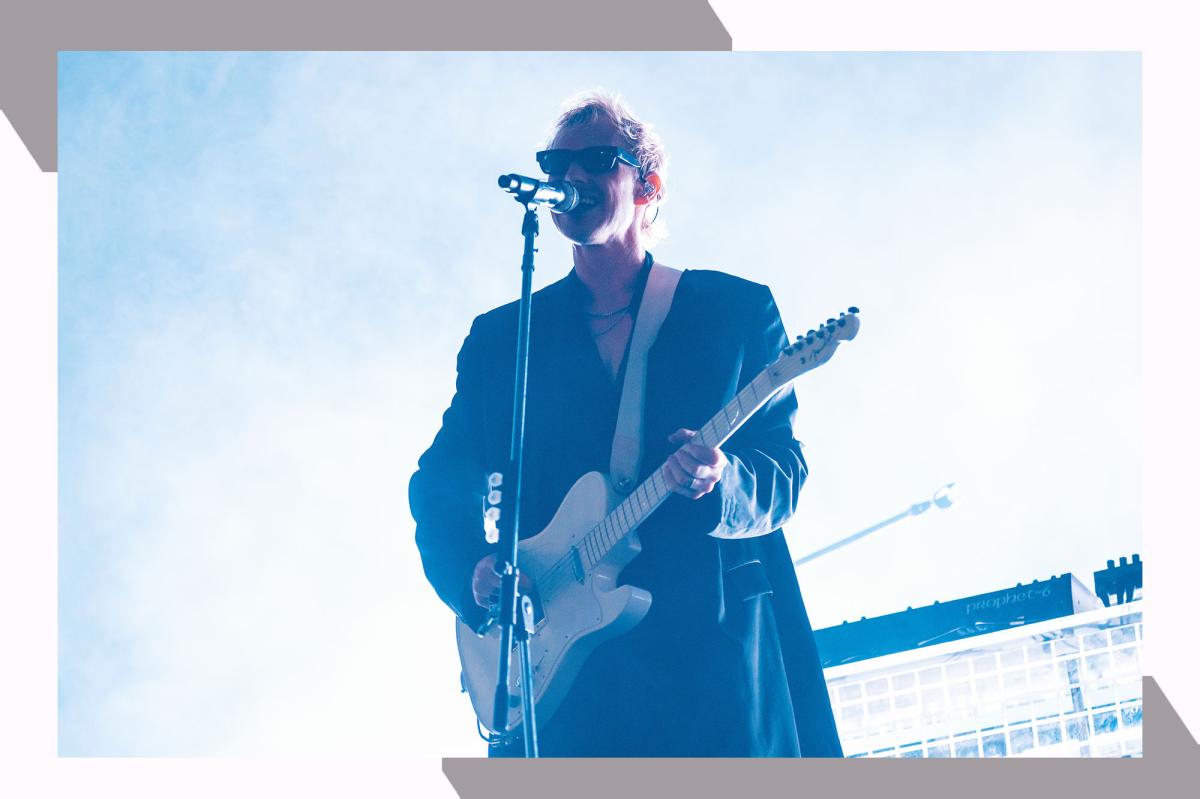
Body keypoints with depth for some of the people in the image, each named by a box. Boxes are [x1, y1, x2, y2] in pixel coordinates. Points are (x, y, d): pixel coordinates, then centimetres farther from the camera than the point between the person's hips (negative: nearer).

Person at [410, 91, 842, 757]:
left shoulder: (738, 310, 11)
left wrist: (722, 481, -17)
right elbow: (438, 485, 16)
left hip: (716, 636, -1)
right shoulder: (499, 337, 17)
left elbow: (784, 467, 6)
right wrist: (471, 570, -4)